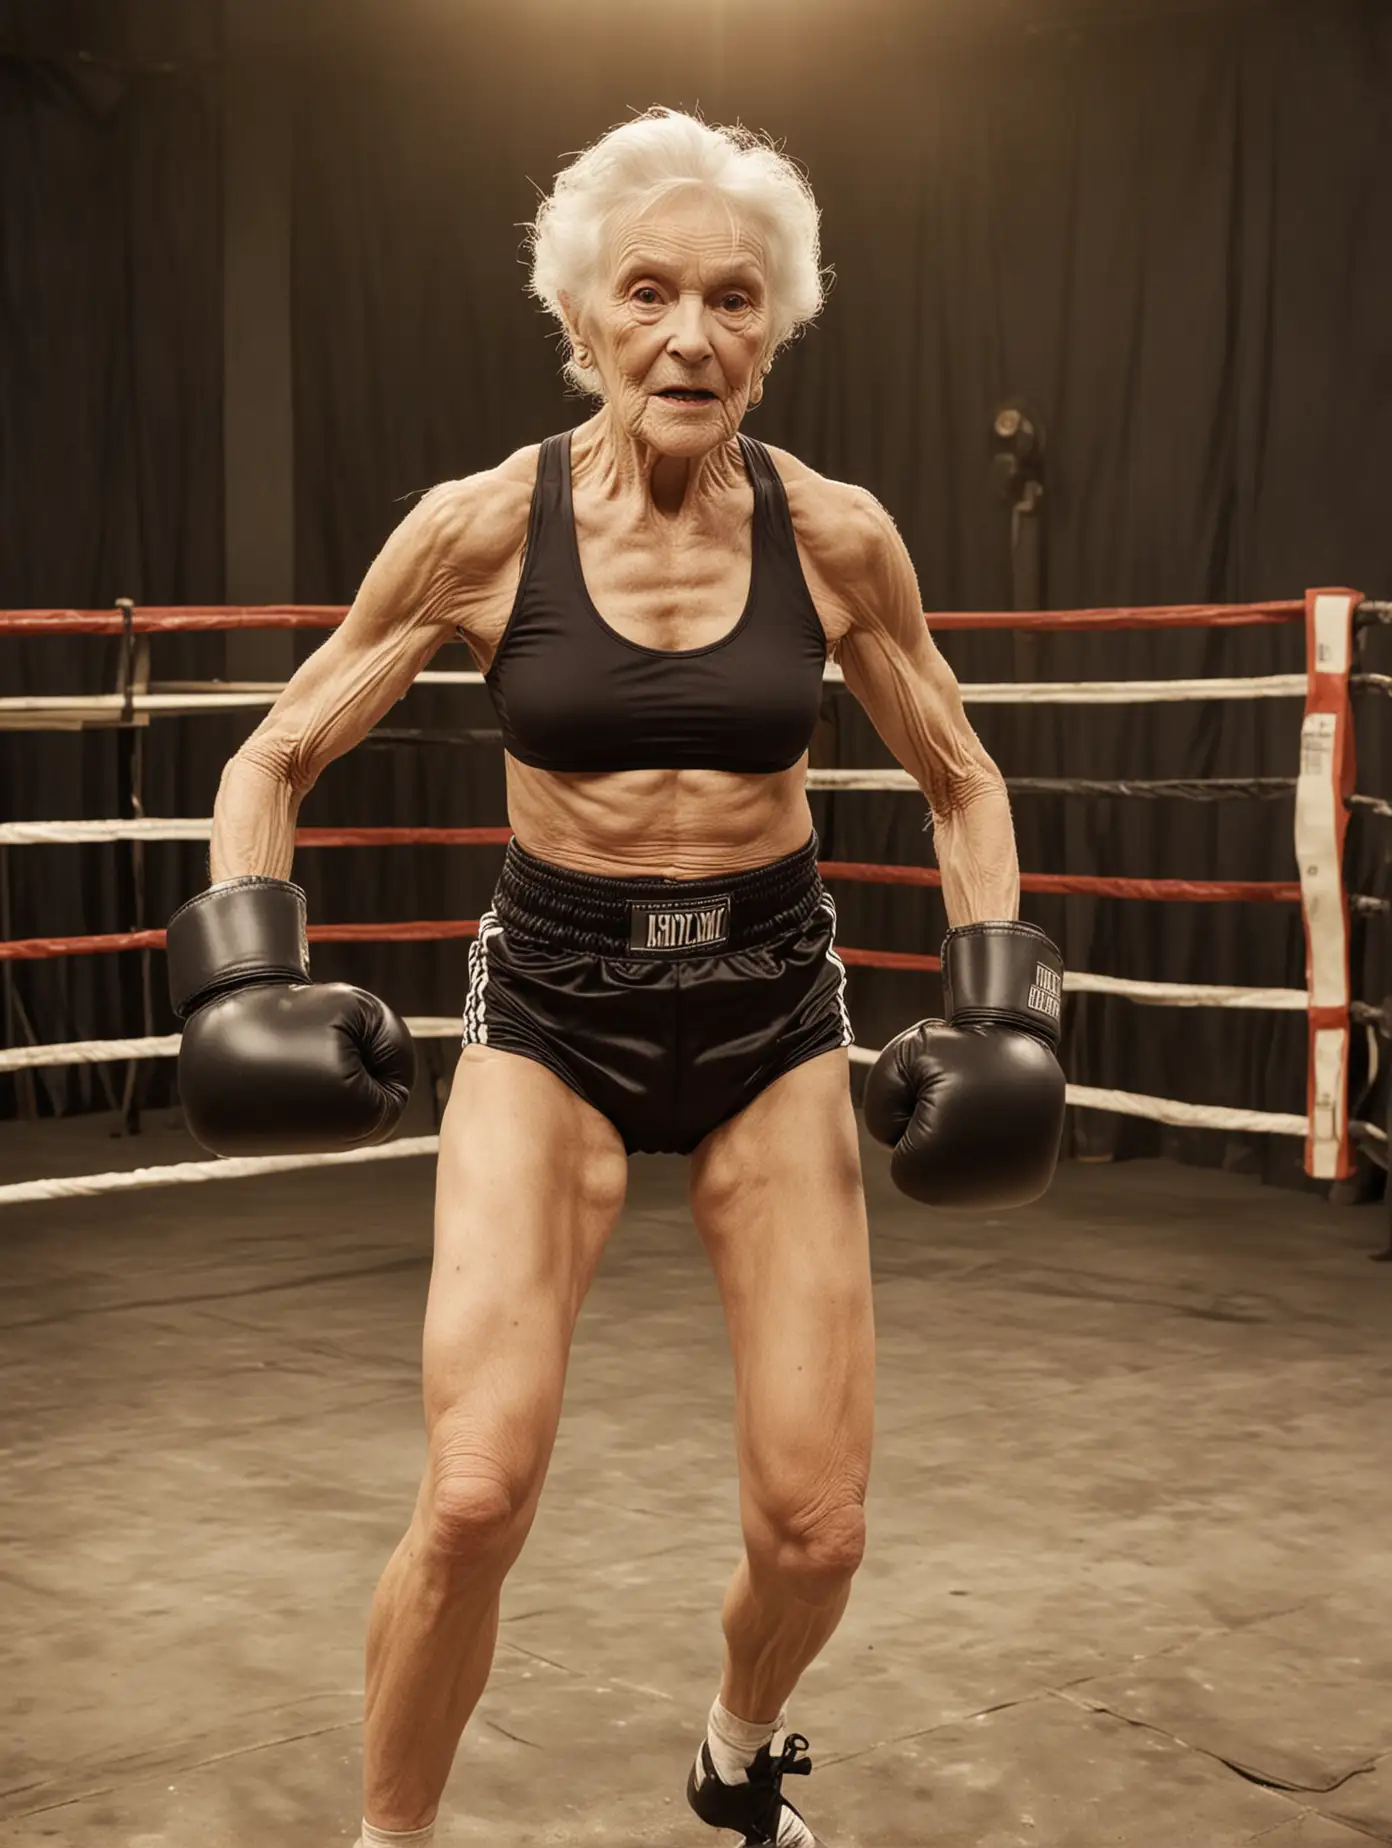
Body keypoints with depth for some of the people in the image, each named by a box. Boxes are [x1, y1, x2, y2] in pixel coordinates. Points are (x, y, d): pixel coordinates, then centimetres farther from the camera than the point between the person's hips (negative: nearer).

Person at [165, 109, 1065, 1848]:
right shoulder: (481, 529, -10)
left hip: (772, 1007, 2)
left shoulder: (835, 535, -6)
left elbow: (961, 786, 8)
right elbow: (272, 761, 1)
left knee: (813, 1530, 1)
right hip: (551, 1008, -1)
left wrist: (998, 1007, -1)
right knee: (474, 1496, -17)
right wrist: (250, 973, -12)